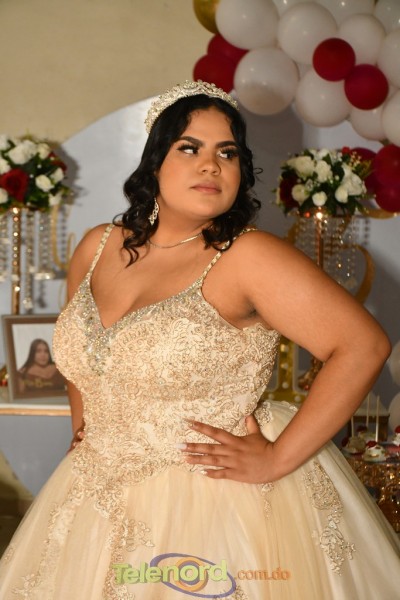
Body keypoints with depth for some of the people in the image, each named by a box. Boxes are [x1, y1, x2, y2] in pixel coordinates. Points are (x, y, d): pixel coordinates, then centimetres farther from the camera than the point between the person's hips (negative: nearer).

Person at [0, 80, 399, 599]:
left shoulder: (249, 258, -17)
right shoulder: (98, 248, 3)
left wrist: (279, 459, -21)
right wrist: (84, 431, 12)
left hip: (220, 499, -6)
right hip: (105, 503, 6)